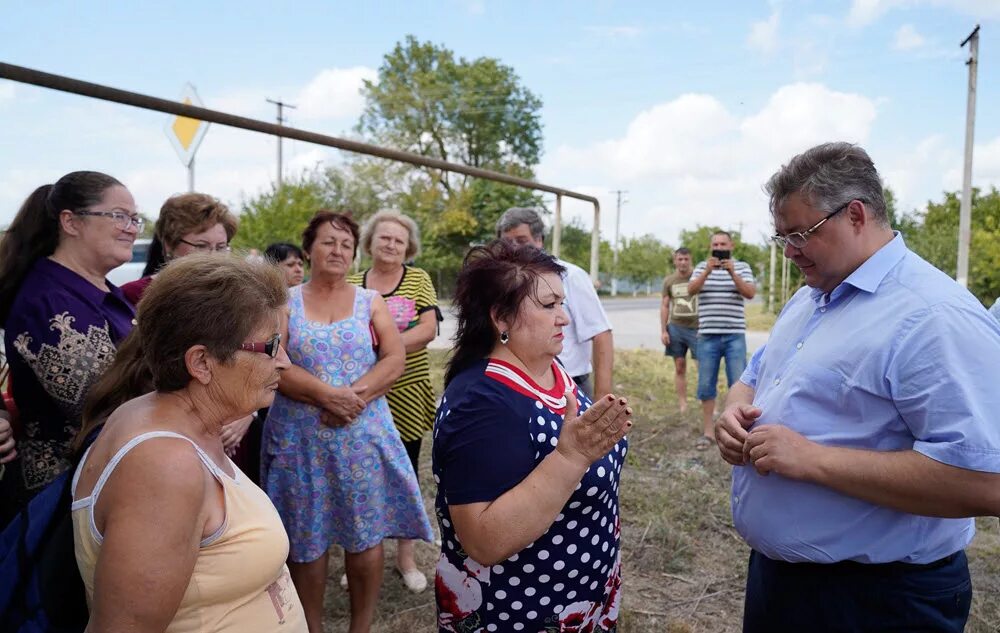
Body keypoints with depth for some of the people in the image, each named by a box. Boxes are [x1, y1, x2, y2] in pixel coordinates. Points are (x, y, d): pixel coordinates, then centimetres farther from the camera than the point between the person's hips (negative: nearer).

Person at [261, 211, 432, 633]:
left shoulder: (370, 302, 7)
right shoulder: (285, 302, 4)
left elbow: (395, 360, -3)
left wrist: (356, 396, -18)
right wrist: (328, 396, -19)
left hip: (363, 435, 1)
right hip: (300, 438, 0)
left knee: (365, 536, 5)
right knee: (305, 539, 7)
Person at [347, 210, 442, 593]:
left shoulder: (418, 279, 2)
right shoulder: (352, 284, 6)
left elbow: (428, 330, -8)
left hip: (407, 392, -1)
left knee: (405, 471, 8)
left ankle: (405, 555, 24)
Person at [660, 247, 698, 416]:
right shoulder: (669, 281, 7)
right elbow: (664, 306, 9)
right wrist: (663, 330, 3)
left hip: (696, 328, -2)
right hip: (675, 328, 2)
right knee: (680, 367, 5)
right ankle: (682, 404, 10)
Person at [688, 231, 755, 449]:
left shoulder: (742, 267, 6)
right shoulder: (702, 267, 8)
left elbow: (750, 293, -7)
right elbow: (691, 290, -7)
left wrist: (732, 273, -20)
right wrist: (707, 271, -22)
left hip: (735, 335, -1)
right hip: (707, 335, 1)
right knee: (706, 385, 5)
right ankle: (708, 431, 14)